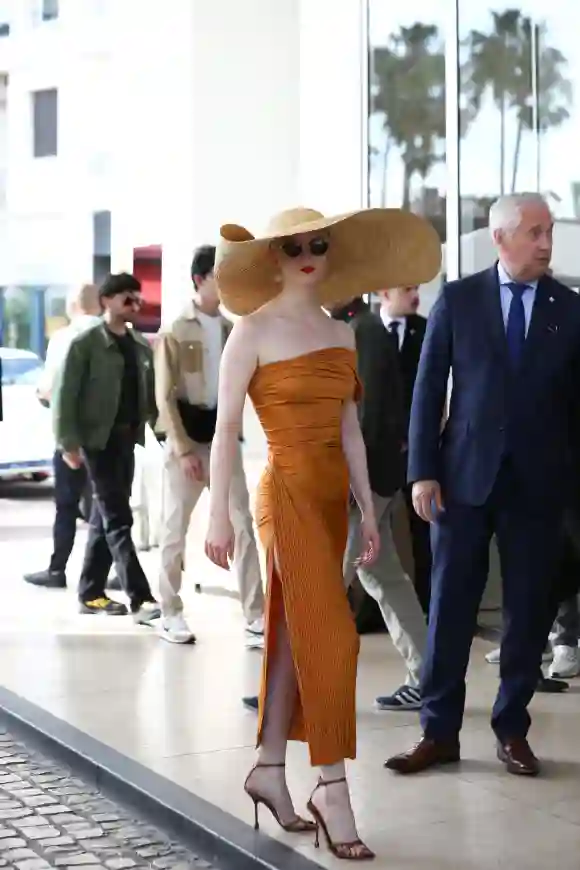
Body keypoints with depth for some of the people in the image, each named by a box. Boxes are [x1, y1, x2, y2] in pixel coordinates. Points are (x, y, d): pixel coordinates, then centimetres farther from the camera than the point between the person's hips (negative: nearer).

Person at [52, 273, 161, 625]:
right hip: (98, 439, -7)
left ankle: (91, 593, 20)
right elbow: (65, 395, -10)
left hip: (127, 438, 7)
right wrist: (69, 442, -14)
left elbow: (150, 392, 13)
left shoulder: (142, 345, 12)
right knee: (118, 520, -8)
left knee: (105, 518, 12)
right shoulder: (85, 343, -8)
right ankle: (141, 599, -11)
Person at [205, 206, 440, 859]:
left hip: (332, 496, 6)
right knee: (330, 634, -10)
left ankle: (269, 769, 22)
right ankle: (332, 789, -3)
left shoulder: (339, 334, 13)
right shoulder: (254, 330, -6)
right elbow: (226, 425, -8)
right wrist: (219, 513, -13)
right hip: (288, 493, -6)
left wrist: (368, 510, 13)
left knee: (295, 635, 11)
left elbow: (349, 429, 15)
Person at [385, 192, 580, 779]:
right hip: (466, 475, -1)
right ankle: (440, 730, 13)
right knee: (450, 604, 3)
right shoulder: (458, 300, 3)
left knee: (528, 609, 5)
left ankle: (512, 729, 19)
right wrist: (422, 472, -5)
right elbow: (429, 389, 2)